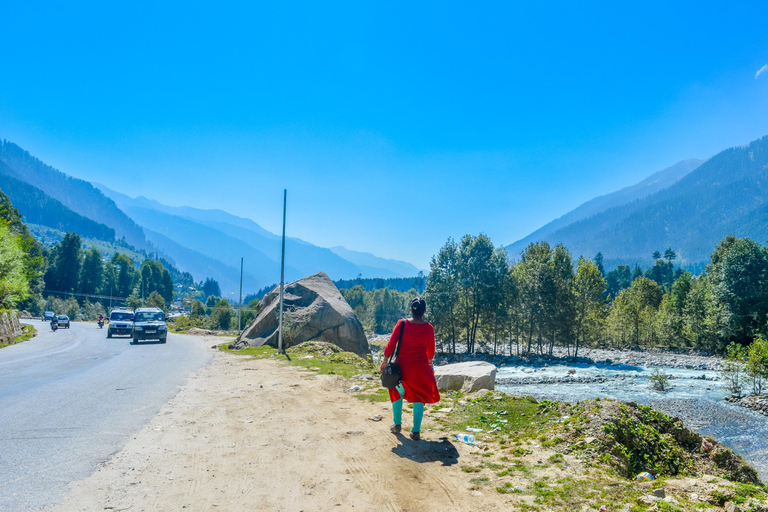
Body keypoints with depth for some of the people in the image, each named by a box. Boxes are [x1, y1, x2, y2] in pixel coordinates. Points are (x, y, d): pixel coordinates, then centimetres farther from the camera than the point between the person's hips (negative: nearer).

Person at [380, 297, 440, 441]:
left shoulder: (402, 324, -11)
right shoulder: (428, 328, -8)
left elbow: (391, 344, -9)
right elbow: (431, 350, 5)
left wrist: (385, 361, 1)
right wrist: (429, 362, 24)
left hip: (402, 365, 0)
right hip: (421, 367, 0)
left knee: (398, 392, 23)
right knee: (419, 397, 12)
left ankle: (397, 424, 26)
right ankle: (416, 431, 10)